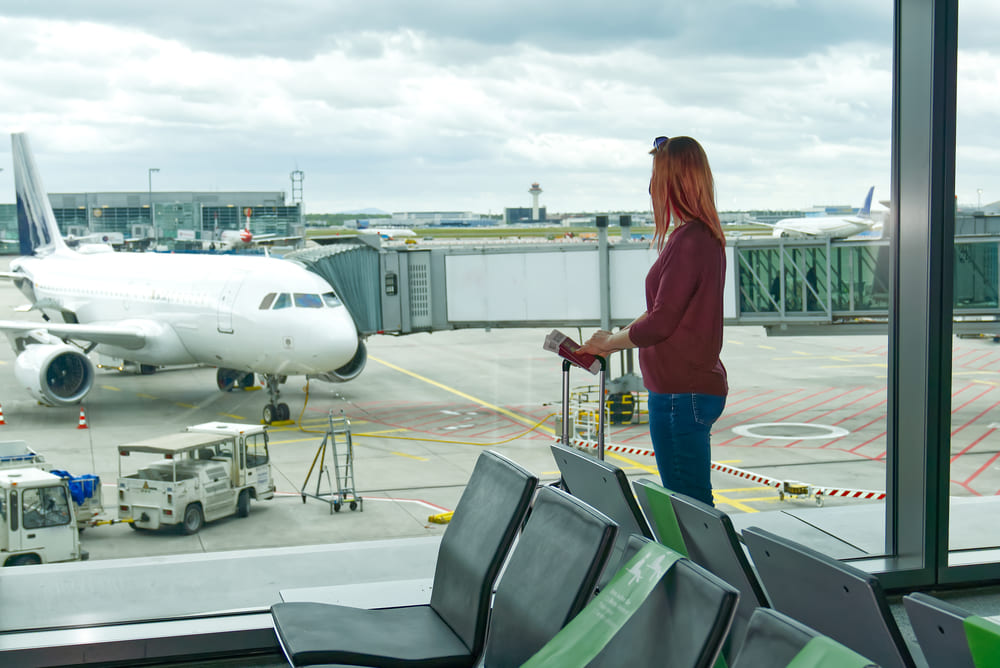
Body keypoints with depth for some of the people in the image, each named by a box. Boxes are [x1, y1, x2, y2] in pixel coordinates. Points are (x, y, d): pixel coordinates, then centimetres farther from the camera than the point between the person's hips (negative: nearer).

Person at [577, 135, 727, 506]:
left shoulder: (688, 242, -20)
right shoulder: (705, 236, 12)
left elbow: (660, 323, -19)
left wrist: (609, 341, -3)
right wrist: (615, 338, 15)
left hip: (683, 392, -10)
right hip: (695, 386, 10)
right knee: (690, 504, 17)